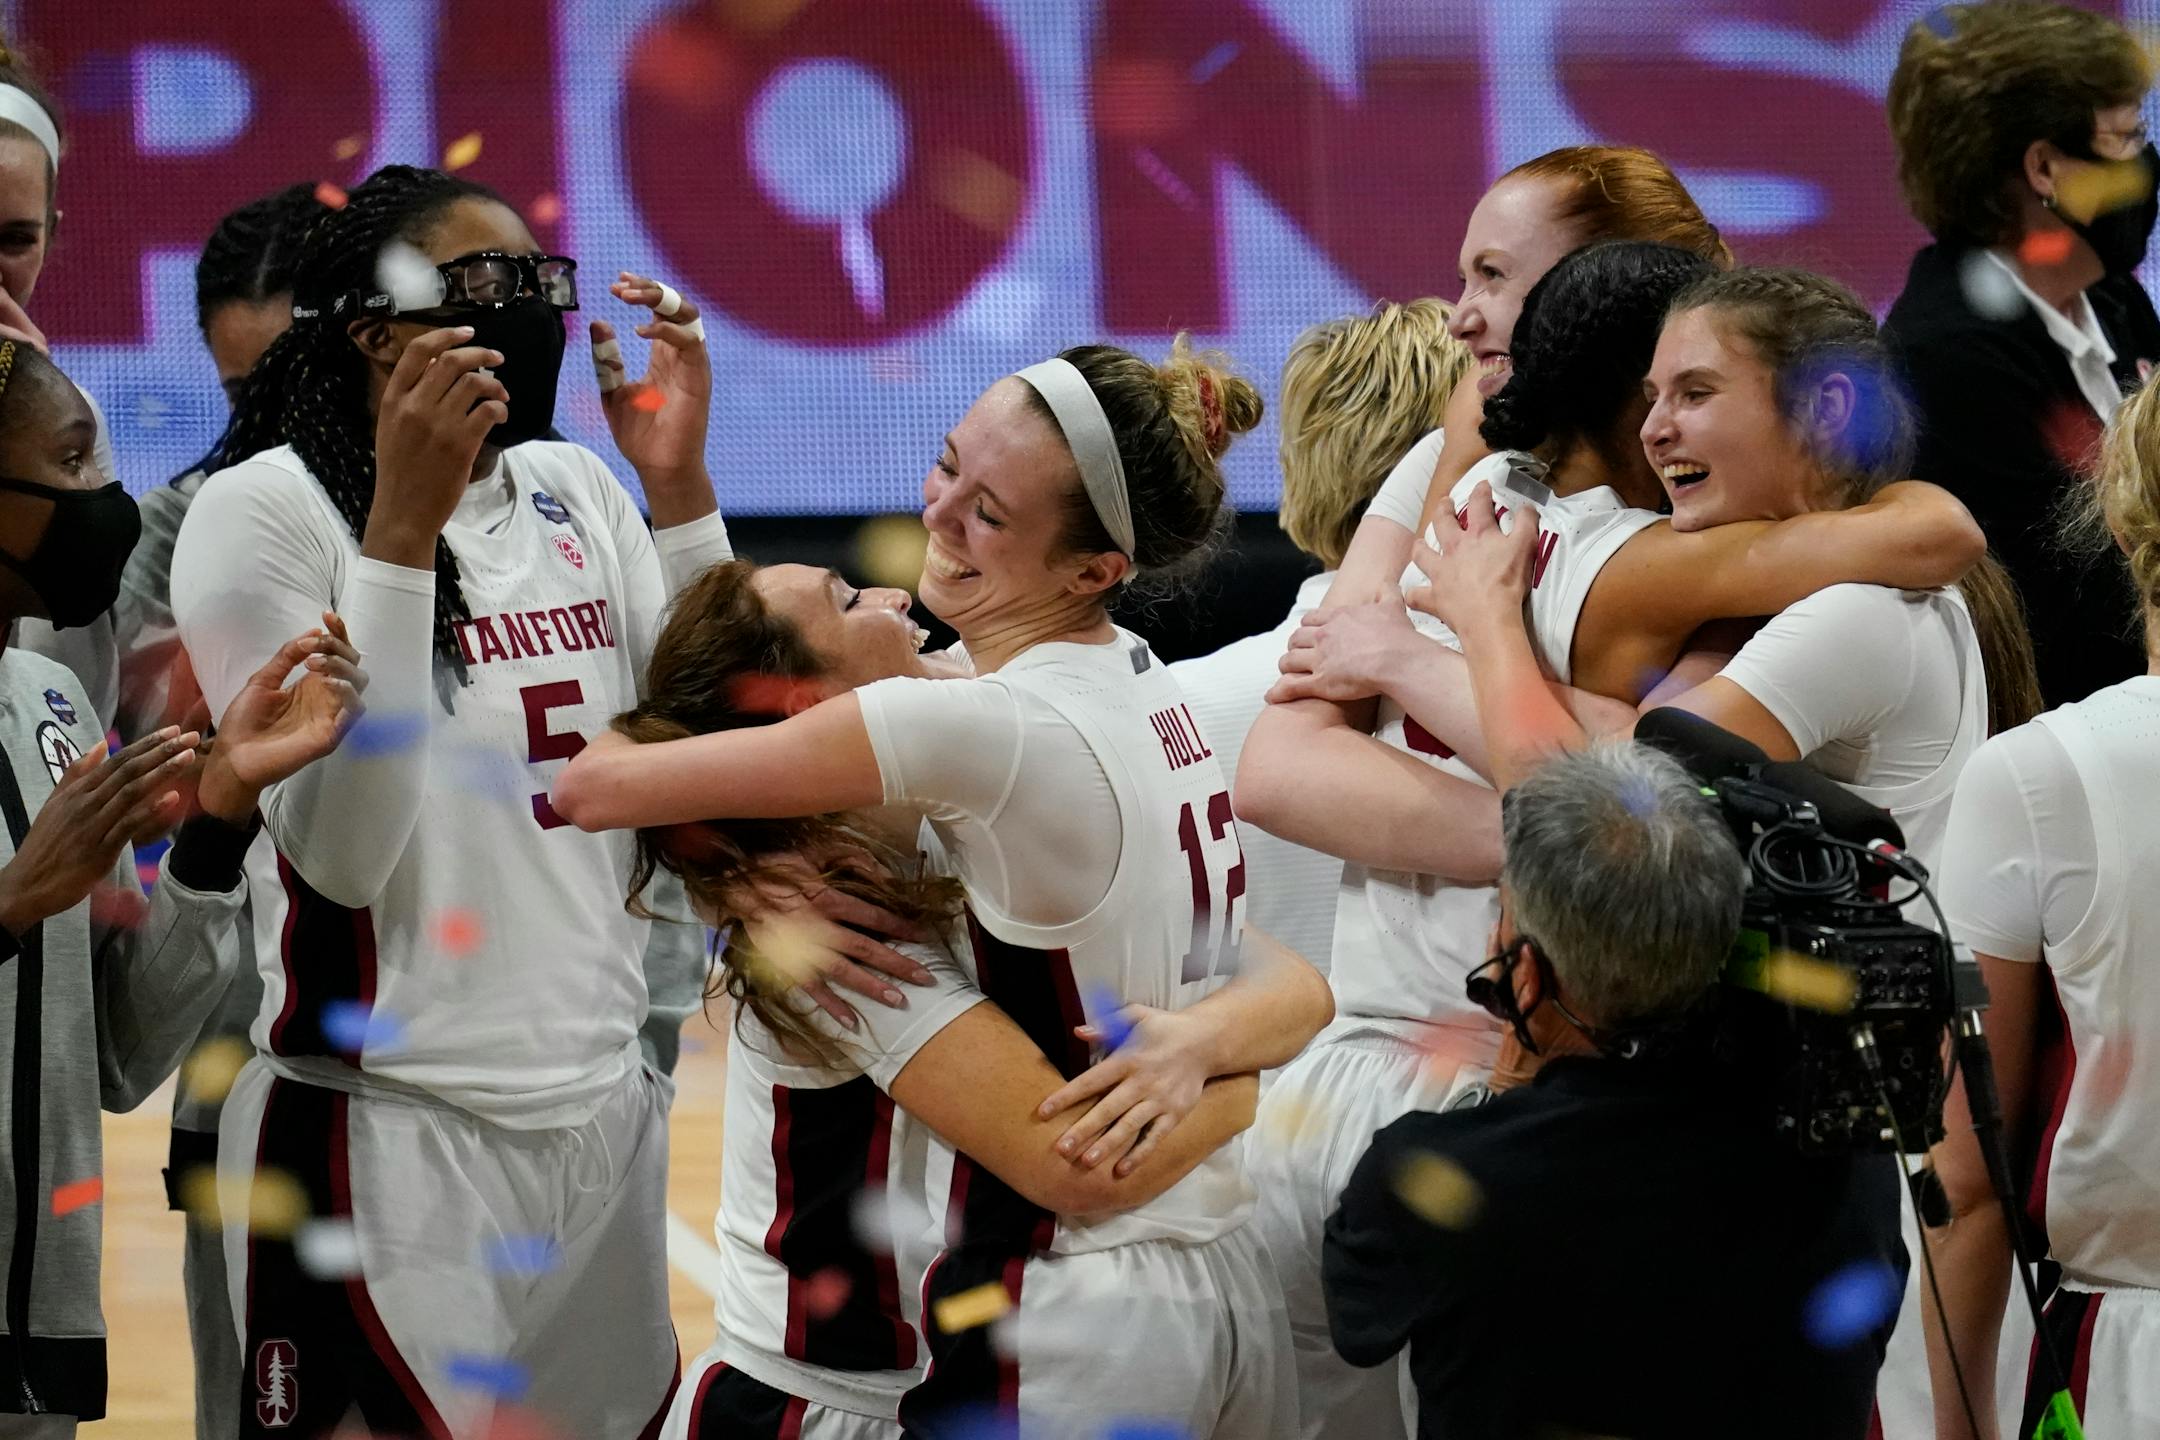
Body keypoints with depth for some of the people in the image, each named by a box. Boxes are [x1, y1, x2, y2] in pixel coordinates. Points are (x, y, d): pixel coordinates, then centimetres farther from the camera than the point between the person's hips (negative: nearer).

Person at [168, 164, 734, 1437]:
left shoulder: (576, 490, 8)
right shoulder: (261, 510, -9)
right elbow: (341, 854, -19)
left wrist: (680, 486, -3)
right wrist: (404, 520, -22)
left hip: (608, 1110, 6)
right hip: (386, 1137, -6)